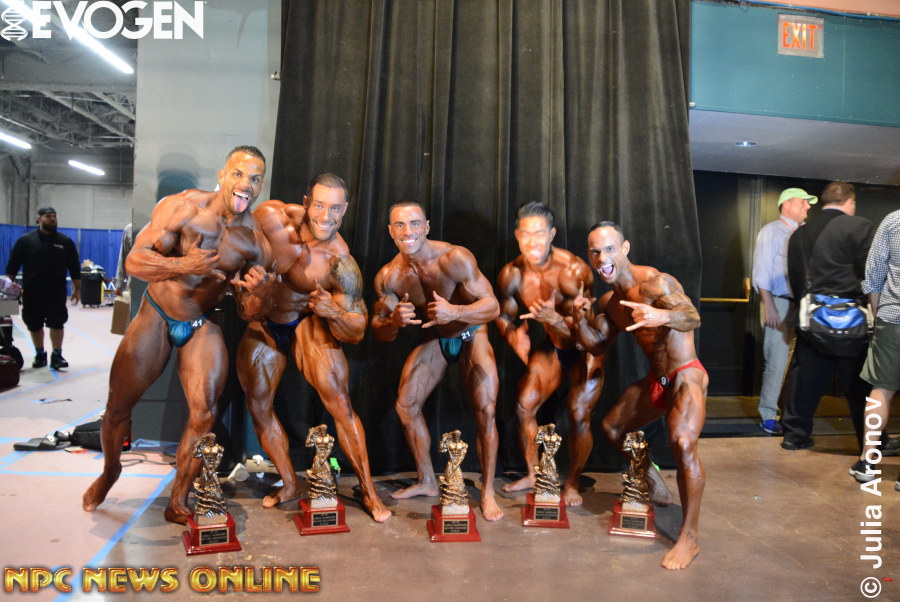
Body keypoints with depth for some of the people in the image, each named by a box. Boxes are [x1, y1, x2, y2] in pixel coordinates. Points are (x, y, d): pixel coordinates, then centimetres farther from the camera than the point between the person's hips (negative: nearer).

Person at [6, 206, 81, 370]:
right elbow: (12, 266, 6)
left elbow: (74, 268, 7)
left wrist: (77, 289, 4)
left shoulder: (65, 242, 5)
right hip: (31, 292, 1)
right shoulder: (25, 240, 3)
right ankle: (40, 355, 21)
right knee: (35, 325, 8)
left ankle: (57, 356, 2)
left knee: (57, 323, -5)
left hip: (57, 293, -1)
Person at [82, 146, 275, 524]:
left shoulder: (256, 242, -9)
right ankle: (110, 471, 36)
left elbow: (249, 313, -3)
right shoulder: (183, 207, -17)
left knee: (204, 413, -9)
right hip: (156, 315, -1)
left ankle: (178, 503, 9)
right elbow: (135, 261, -23)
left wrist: (262, 292, -27)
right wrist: (184, 265, -42)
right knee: (118, 405, 4)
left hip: (202, 326, 2)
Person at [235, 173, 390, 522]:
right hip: (262, 325, 4)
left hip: (308, 326, -3)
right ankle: (290, 484, 22)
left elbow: (357, 332, -20)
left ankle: (368, 491, 0)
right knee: (258, 405, 5)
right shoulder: (272, 217, -22)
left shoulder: (341, 265, -26)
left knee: (340, 404, -13)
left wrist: (334, 313, -40)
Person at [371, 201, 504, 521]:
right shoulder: (388, 276, -17)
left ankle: (487, 492, 1)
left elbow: (492, 306, -28)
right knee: (405, 405, 2)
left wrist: (455, 311, -47)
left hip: (471, 335, -4)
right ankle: (427, 482, 20)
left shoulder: (455, 258, -30)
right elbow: (379, 333, -11)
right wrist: (394, 321, -35)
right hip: (434, 340, 4)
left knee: (486, 411, -15)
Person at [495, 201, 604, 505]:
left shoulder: (573, 270, -30)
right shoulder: (511, 274, -16)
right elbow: (504, 315, -1)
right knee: (524, 406, -1)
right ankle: (533, 474, 20)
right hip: (551, 346, 5)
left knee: (579, 416, -11)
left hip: (584, 348, -4)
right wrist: (514, 335, -24)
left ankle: (572, 483, 12)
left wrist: (553, 318, -50)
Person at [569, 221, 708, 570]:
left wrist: (663, 316, -56)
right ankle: (654, 485, 39)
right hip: (655, 380, 9)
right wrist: (581, 319, -9)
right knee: (612, 427, 19)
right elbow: (597, 346, 10)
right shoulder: (609, 300, 6)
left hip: (686, 375, -9)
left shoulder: (653, 282, -20)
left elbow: (693, 318, -34)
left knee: (682, 442, -29)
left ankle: (690, 537, -15)